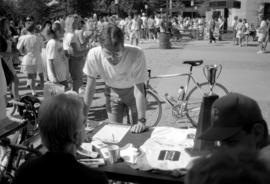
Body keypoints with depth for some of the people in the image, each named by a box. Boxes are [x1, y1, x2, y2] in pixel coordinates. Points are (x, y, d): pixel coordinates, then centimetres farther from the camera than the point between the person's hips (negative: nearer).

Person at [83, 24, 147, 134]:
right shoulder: (94, 55, -30)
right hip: (112, 92, 2)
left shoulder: (136, 55, -37)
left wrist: (141, 121, -31)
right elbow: (90, 87, -17)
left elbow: (139, 89, -30)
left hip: (133, 90, -1)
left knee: (138, 131, 3)